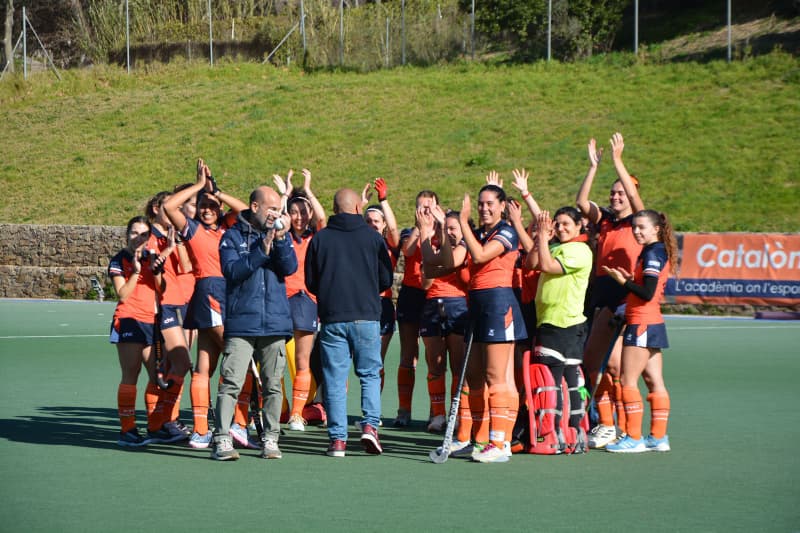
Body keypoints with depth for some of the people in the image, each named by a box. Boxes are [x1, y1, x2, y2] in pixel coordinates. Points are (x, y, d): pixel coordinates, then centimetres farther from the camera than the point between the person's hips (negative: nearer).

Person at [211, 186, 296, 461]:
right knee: (231, 383, -9)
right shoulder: (232, 237, 5)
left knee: (273, 385, 5)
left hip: (275, 323, 3)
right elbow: (231, 271, -9)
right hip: (241, 322, -3)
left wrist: (281, 240, -14)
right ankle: (222, 440, -8)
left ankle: (270, 440, 12)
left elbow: (290, 268, -1)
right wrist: (261, 252, -17)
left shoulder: (280, 236, 13)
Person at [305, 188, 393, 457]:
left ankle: (338, 438, 2)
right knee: (370, 374, 10)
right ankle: (370, 425, -7)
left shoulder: (320, 238, 2)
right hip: (366, 315, -1)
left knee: (334, 378, 4)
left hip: (331, 317, 1)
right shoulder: (372, 236, 0)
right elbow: (386, 279, 4)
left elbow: (310, 282, 7)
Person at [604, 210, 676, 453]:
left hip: (643, 324, -10)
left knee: (628, 380, -7)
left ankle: (634, 438, -6)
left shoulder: (653, 253, -13)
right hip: (653, 324, 10)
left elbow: (648, 293, -20)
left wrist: (624, 281, -11)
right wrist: (631, 280, 5)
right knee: (655, 381, 9)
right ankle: (659, 437, 11)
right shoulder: (655, 252, 17)